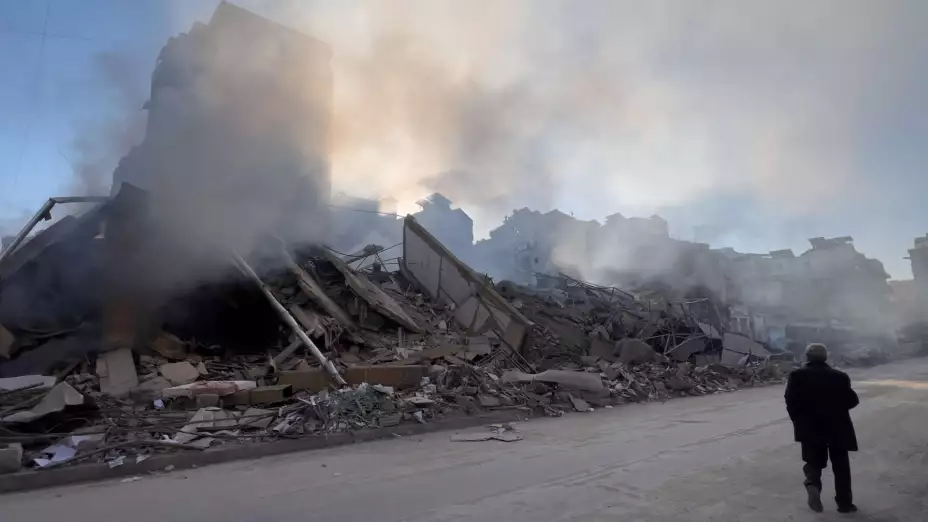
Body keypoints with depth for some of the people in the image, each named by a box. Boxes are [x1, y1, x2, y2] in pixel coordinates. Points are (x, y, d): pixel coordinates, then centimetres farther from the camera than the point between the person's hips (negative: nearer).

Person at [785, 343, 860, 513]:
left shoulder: (797, 376, -8)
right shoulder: (839, 377, -5)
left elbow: (791, 402, -12)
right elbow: (852, 401, 0)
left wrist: (798, 420, 1)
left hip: (810, 428, 0)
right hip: (837, 428, 1)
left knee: (814, 462, 13)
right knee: (841, 466, 16)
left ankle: (813, 484, -15)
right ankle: (845, 503, 20)